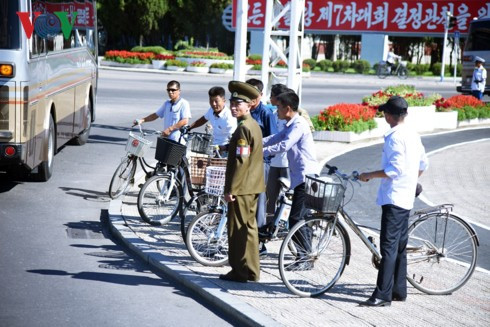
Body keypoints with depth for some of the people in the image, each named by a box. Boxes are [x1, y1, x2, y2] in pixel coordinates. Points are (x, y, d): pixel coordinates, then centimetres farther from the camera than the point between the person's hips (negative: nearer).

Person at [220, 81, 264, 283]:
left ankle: (240, 272, 3)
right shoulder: (253, 125, 14)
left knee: (238, 230, -3)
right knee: (248, 228, 15)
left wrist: (230, 189, -19)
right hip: (252, 186, 10)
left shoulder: (243, 128, -17)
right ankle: (251, 271, 22)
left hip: (241, 188, -10)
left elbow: (240, 161, -22)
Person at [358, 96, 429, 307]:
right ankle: (399, 290, 20)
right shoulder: (413, 135, 13)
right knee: (400, 246, 14)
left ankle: (382, 295, -11)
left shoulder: (395, 137, -16)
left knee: (389, 246, -10)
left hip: (393, 197, -10)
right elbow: (423, 165, 20)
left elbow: (394, 168, -23)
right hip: (406, 198, 10)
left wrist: (370, 175, -15)